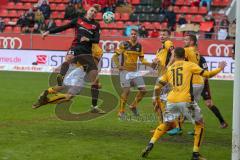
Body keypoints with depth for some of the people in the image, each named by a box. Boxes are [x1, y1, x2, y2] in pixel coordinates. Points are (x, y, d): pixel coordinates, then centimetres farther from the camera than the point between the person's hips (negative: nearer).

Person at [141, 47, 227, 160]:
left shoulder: (169, 69, 15)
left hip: (171, 101, 4)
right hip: (185, 100, -4)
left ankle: (150, 144, 7)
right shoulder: (189, 65, 5)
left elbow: (158, 86, 14)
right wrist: (219, 68, 20)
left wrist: (156, 97, 31)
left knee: (167, 124, 24)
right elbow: (207, 74, 4)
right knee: (199, 124, 14)